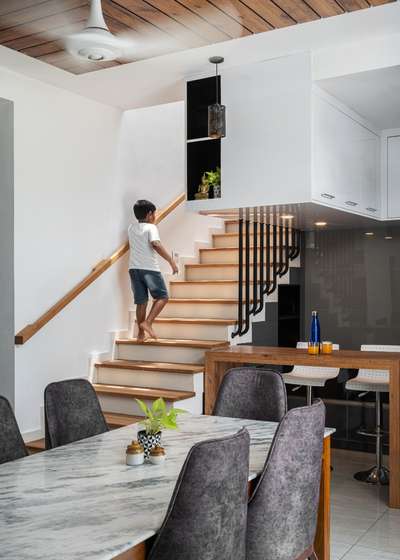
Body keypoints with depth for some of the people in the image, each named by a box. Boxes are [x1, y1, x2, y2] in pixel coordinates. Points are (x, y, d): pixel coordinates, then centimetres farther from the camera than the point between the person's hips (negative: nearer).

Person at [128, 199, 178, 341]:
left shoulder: (131, 228, 13)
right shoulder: (151, 227, -6)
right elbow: (156, 244, -22)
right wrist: (171, 261, -20)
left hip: (134, 268, 6)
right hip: (149, 269, -6)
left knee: (141, 301, 11)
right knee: (162, 297, 4)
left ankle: (141, 332, 13)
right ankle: (147, 322, -11)